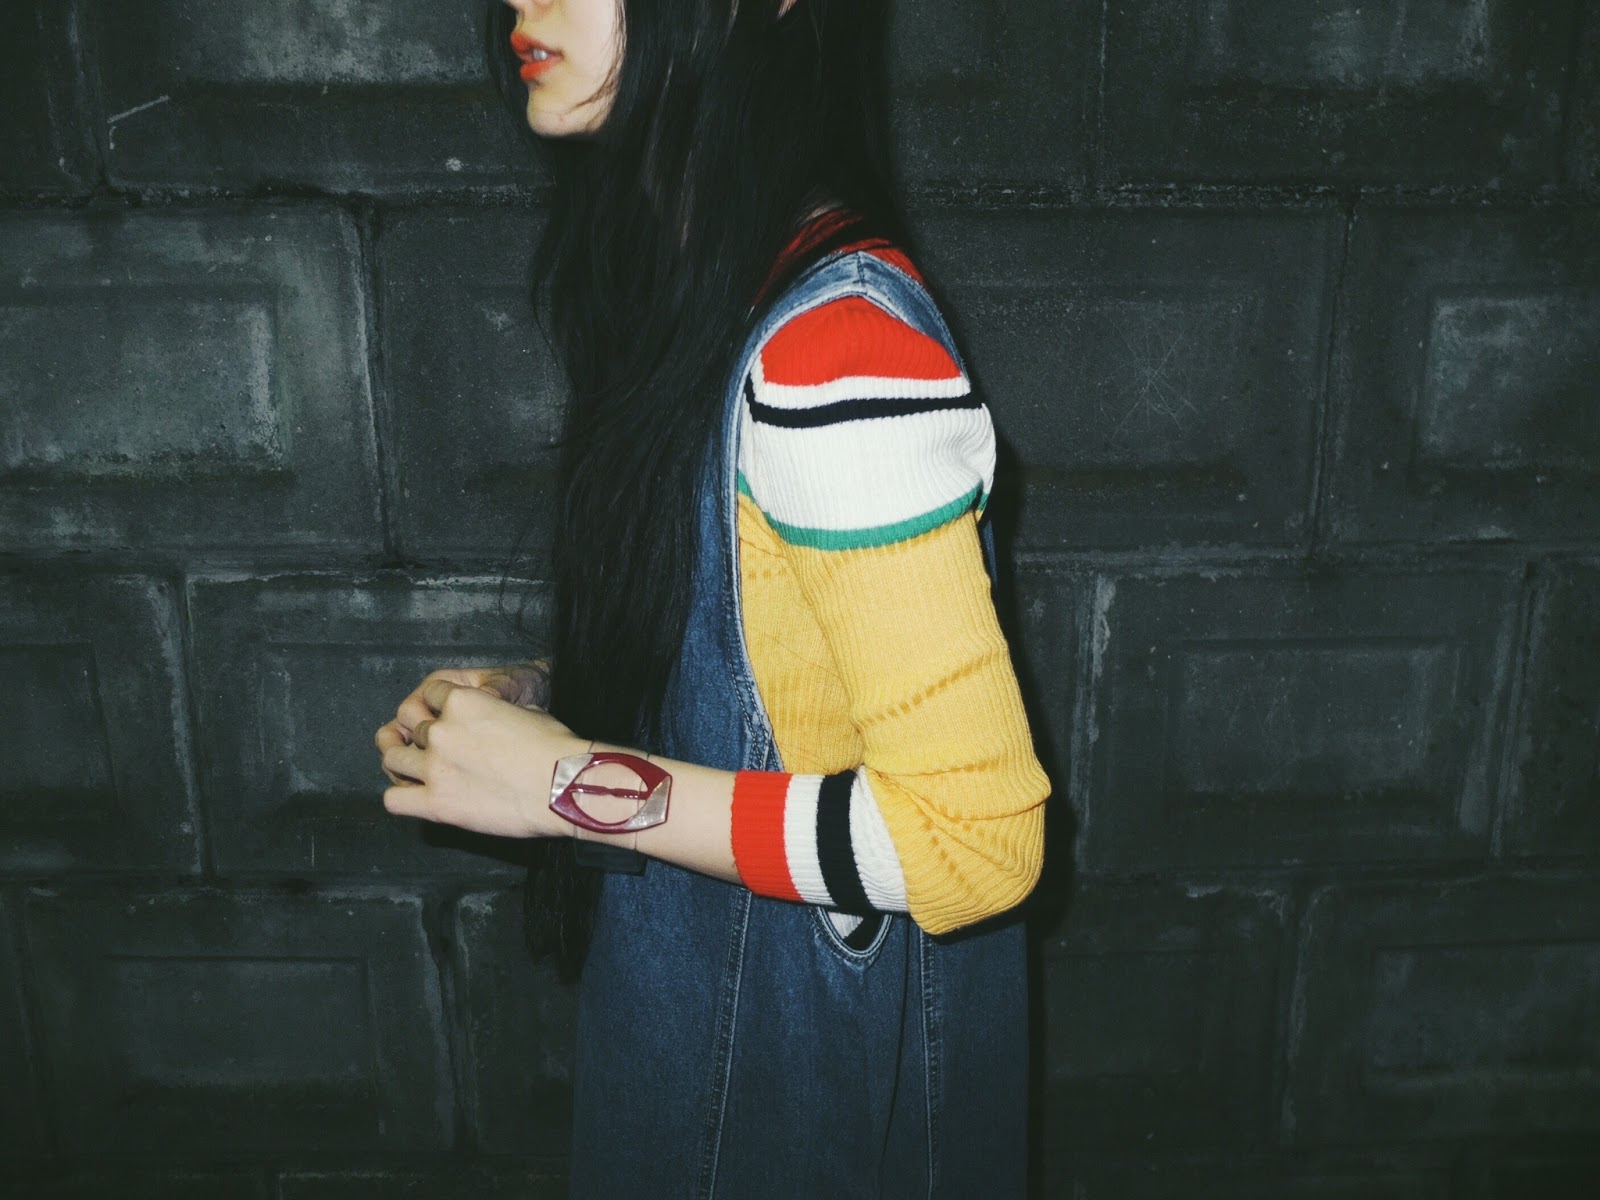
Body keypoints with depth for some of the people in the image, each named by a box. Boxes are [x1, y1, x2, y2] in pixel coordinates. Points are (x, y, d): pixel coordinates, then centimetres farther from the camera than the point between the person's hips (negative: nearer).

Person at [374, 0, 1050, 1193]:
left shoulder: (840, 345, -27)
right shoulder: (712, 289, 1)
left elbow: (973, 834, -27)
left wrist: (572, 782, -24)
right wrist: (538, 696, -2)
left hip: (822, 1047, -8)